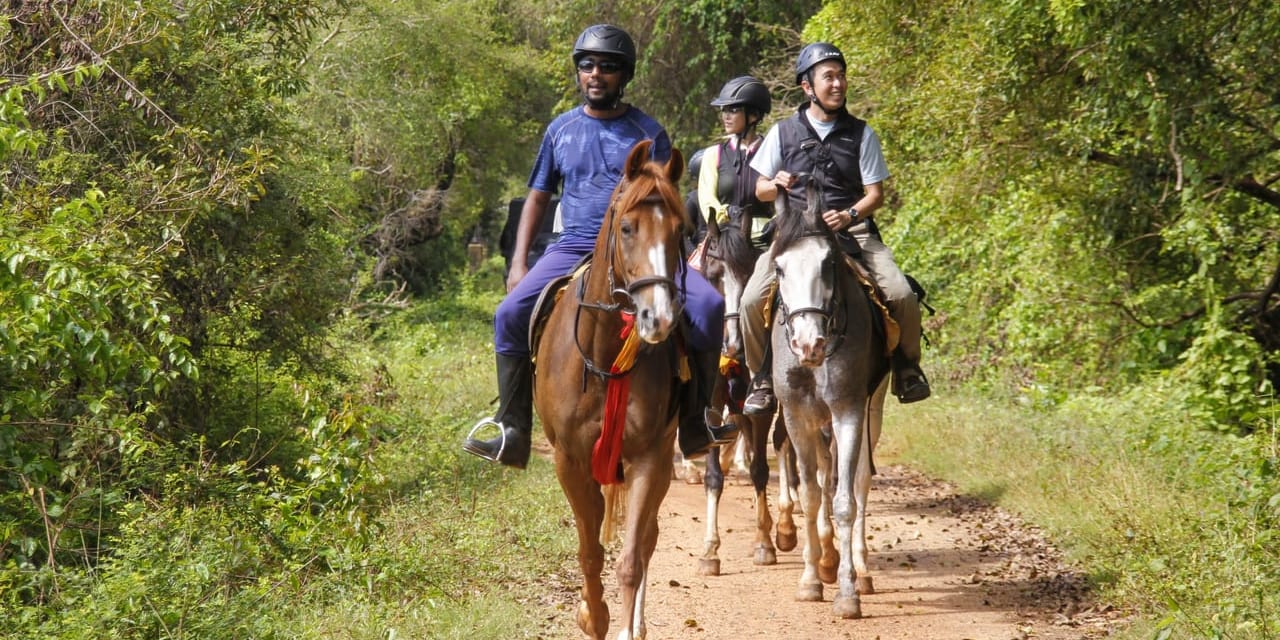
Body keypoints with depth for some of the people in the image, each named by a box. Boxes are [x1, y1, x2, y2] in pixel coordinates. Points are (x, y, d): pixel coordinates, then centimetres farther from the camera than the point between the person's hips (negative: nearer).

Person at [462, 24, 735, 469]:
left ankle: (694, 423, -11)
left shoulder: (647, 133, 5)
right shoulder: (561, 130, 11)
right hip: (574, 249, 1)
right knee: (510, 314, -21)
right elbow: (538, 198, 15)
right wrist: (519, 263, 5)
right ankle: (513, 435, -15)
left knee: (708, 304, -24)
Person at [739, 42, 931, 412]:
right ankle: (762, 378, 0)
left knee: (902, 295, -20)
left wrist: (850, 215, -16)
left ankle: (907, 365, 9)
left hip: (852, 230, 0)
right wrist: (776, 186, -13)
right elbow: (760, 190, 12)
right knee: (752, 300, -23)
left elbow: (875, 193, 5)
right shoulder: (784, 133, 8)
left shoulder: (861, 134, 8)